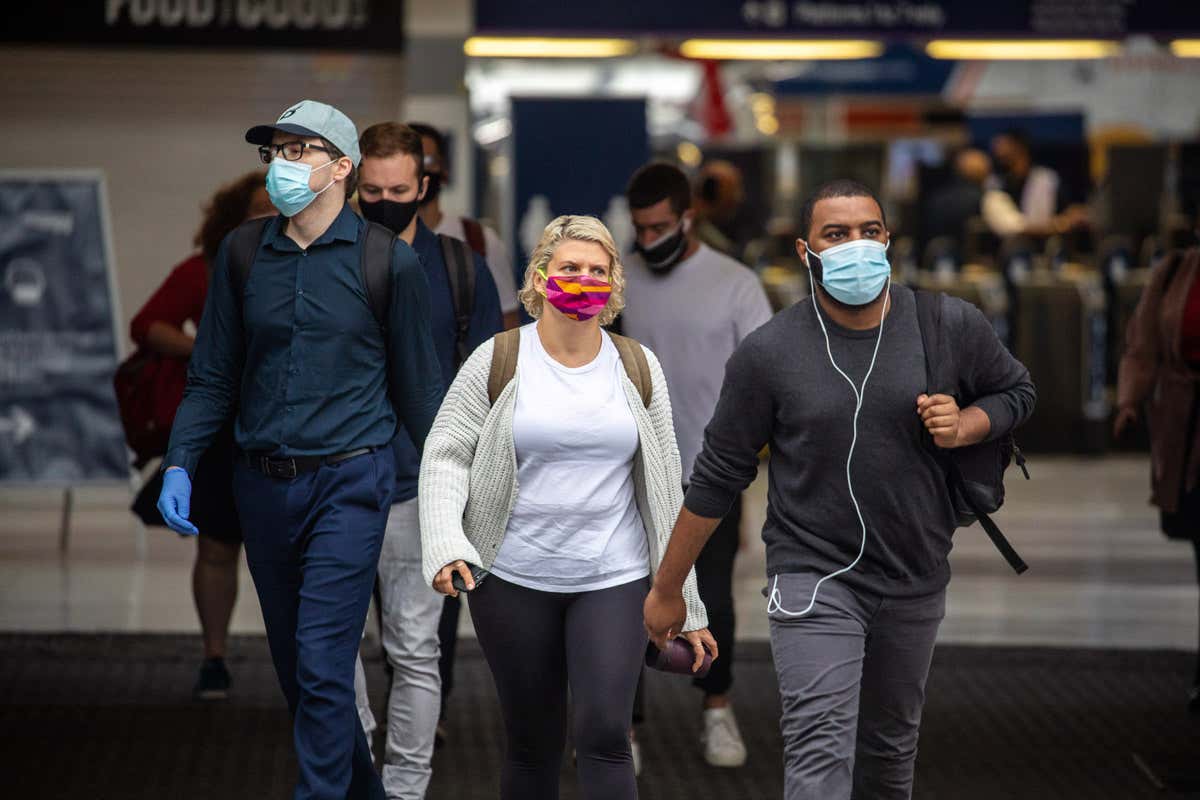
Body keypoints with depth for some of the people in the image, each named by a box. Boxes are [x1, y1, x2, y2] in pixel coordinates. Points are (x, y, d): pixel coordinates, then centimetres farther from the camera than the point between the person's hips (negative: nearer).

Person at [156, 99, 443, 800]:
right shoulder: (243, 253, 6)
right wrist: (179, 466, 0)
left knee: (323, 663, -12)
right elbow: (214, 377, 10)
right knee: (293, 664, 12)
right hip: (263, 482, 5)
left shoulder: (387, 261, -4)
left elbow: (418, 384, 3)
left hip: (349, 481, -5)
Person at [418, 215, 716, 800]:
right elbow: (446, 455, -1)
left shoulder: (637, 369, 6)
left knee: (604, 736, -11)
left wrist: (684, 603, 7)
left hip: (614, 581, 1)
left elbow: (663, 487, 9)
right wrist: (446, 545, -19)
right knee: (533, 746, 5)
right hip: (514, 580, -1)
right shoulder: (498, 362, 0)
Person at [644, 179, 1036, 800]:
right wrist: (667, 589, 2)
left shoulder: (952, 326, -6)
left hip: (914, 579, 3)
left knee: (890, 745, 19)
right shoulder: (768, 353, -11)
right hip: (814, 579, -3)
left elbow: (1014, 392, 12)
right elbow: (716, 478, -3)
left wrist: (963, 426, -11)